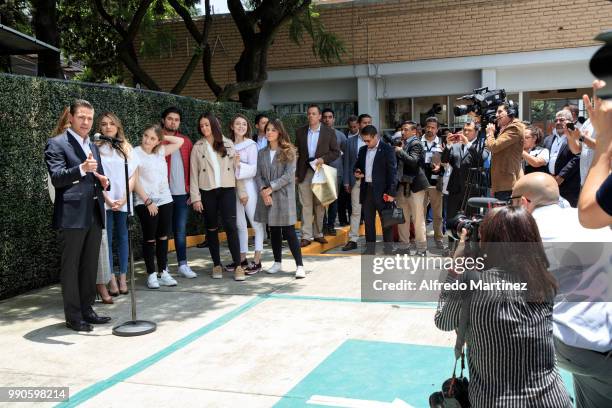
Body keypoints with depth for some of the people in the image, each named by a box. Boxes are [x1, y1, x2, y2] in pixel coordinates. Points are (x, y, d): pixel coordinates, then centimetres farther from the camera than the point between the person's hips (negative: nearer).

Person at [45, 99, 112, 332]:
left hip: (94, 215, 7)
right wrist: (81, 169, -31)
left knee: (90, 267, 12)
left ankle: (86, 311, 22)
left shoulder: (93, 147, 20)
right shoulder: (57, 144, -3)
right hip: (72, 216, -7)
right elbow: (57, 178, -15)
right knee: (70, 267, 1)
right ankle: (73, 317, 8)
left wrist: (104, 182, 2)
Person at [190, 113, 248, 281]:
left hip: (227, 190, -1)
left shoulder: (228, 144, 6)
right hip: (207, 192, 1)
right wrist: (195, 197, -5)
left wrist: (242, 191, 2)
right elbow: (194, 174, 2)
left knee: (230, 226, -11)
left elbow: (236, 168, 5)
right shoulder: (197, 147, 5)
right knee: (211, 228, 8)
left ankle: (237, 265, -7)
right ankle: (217, 265, 17)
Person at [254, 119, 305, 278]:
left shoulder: (289, 152, -3)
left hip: (284, 196, -4)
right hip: (267, 197, 4)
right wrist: (263, 190, -12)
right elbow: (258, 175, 5)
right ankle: (277, 263, 22)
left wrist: (271, 188, -14)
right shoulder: (261, 153, 11)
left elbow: (288, 175, -11)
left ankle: (299, 266, -4)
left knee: (288, 231, -7)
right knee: (274, 231, 11)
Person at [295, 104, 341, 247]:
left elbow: (336, 152, 3)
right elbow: (297, 153, 9)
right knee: (306, 204, -3)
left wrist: (323, 159, -14)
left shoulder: (329, 132, 3)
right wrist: (296, 173, 3)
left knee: (319, 204, 7)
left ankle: (318, 233, 17)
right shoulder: (300, 132, 8)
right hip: (304, 172, 1)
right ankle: (306, 236, -2)